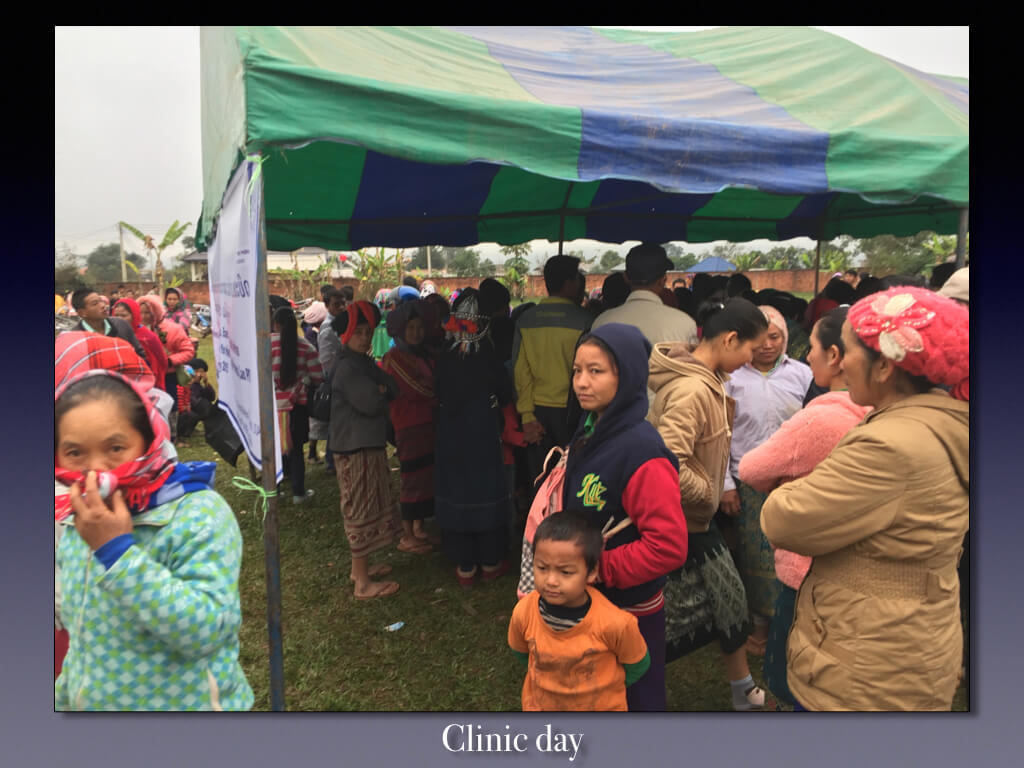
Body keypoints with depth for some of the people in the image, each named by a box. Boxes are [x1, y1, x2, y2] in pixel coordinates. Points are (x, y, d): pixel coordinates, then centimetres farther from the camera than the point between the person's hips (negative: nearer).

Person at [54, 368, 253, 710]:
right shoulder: (73, 527, 0)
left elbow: (208, 630, -33)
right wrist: (64, 697, 18)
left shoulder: (201, 514, -23)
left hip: (187, 703, -6)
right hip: (90, 702, 6)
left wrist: (118, 550, -33)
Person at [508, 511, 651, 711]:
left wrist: (603, 689, 0)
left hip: (602, 706, -2)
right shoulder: (524, 612, -24)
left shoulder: (614, 623, -32)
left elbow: (637, 666, -11)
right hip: (539, 704, 2)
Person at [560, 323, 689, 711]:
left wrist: (600, 569, -22)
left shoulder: (642, 452, -27)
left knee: (633, 700, 16)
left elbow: (668, 545, -30)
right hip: (587, 602, 8)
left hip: (630, 610, -7)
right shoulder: (589, 432, -2)